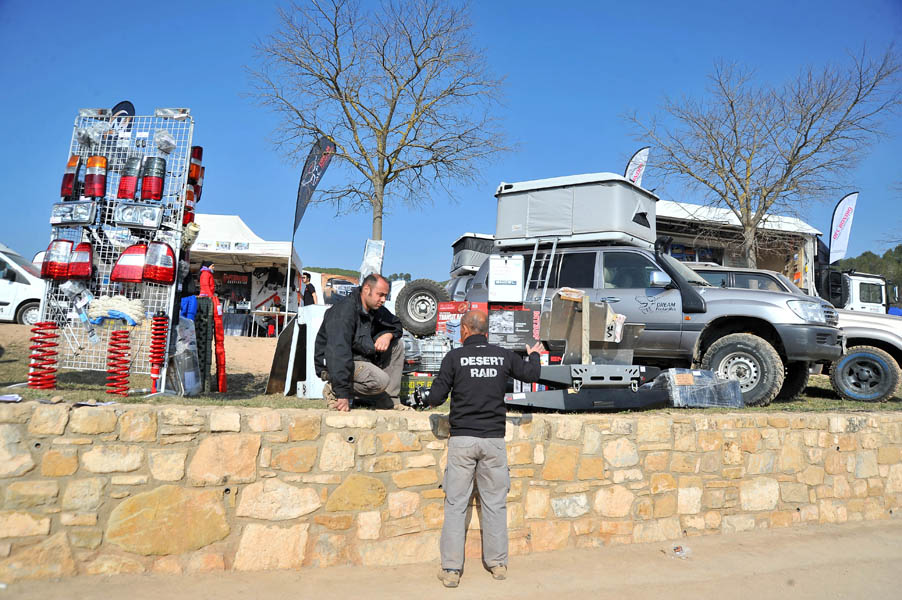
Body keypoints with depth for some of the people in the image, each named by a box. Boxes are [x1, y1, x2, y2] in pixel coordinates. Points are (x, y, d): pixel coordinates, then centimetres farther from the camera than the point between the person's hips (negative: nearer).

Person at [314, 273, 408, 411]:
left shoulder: (375, 309, 4)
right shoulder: (344, 310, -25)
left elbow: (396, 325, 20)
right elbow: (338, 352, -33)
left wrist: (388, 335, -8)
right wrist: (342, 394, -38)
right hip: (334, 364, -10)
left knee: (396, 344, 2)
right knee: (380, 380, -29)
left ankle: (390, 402, 1)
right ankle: (334, 390, -8)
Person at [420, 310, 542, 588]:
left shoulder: (454, 357, -5)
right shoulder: (504, 356, 2)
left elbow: (436, 397, -5)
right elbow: (532, 374, 18)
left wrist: (427, 399, 18)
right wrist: (534, 355, 38)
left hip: (462, 439, -2)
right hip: (494, 439, 2)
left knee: (456, 504, 4)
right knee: (495, 503, 12)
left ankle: (451, 569, 7)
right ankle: (498, 563, 21)